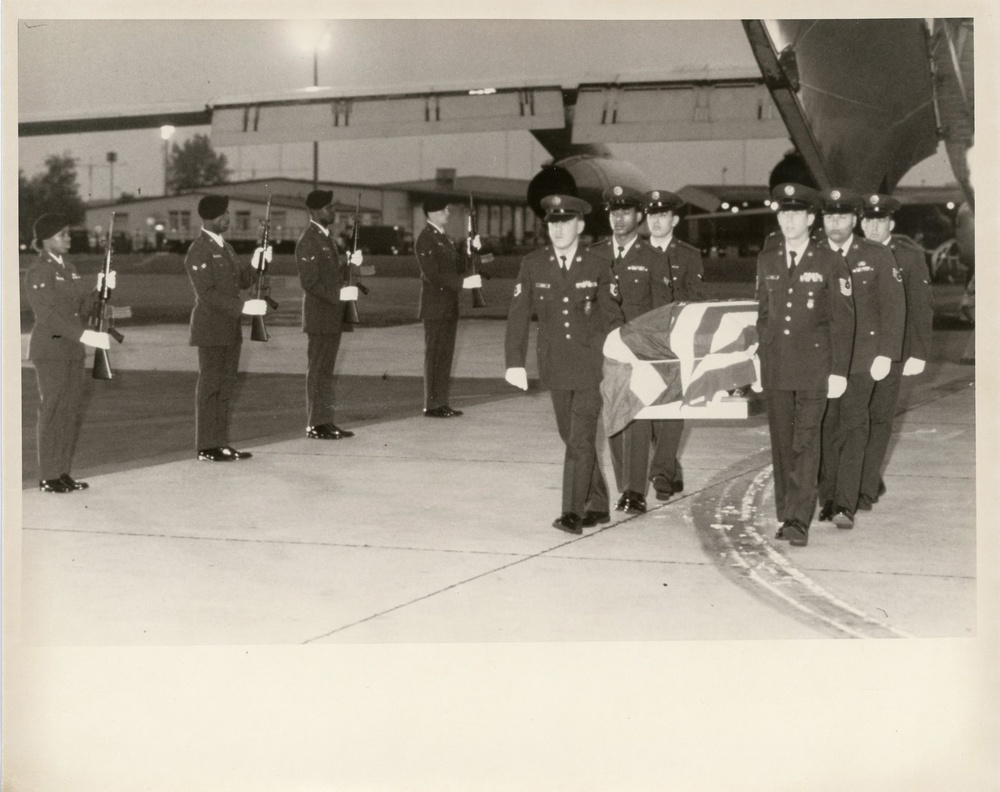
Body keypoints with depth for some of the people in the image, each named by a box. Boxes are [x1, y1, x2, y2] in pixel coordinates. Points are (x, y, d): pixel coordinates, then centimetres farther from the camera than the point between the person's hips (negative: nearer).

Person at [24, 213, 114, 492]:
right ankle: (48, 477, 1)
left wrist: (101, 290, -3)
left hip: (72, 349, 8)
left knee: (72, 412, 8)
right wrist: (87, 336, -31)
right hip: (49, 351, -8)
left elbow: (82, 307, 14)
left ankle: (63, 473, 15)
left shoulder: (68, 269, 15)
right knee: (52, 411, -5)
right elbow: (49, 315, -22)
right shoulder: (38, 272, -12)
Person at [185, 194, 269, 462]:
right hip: (211, 330, -9)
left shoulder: (225, 247, 15)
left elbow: (242, 280, 16)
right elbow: (207, 293, -21)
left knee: (226, 385, 11)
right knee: (210, 386, -3)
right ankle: (206, 447, 2)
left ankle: (221, 443, 18)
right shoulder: (198, 251, -13)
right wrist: (243, 306, -25)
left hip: (230, 329, 9)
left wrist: (255, 264, -2)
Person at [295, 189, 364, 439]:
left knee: (326, 371, 12)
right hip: (319, 317, -9)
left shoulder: (328, 240, 15)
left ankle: (326, 421, 18)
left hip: (332, 316, 9)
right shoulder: (308, 242, -14)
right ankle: (315, 425, 1)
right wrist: (338, 294, -24)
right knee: (317, 370, -3)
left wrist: (351, 264, 6)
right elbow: (310, 282, -19)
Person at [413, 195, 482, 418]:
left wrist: (472, 250, 2)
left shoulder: (445, 238, 17)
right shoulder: (425, 240, -12)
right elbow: (433, 274, -20)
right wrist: (463, 282, -25)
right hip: (435, 308, -9)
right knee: (434, 356, -5)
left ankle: (441, 403, 16)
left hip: (449, 307, 9)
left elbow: (457, 267, 16)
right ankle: (432, 405, -1)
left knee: (445, 355, 11)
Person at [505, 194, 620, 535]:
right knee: (573, 438, 11)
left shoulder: (597, 266, -1)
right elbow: (518, 315, -2)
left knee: (581, 439, -10)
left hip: (591, 366, -2)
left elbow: (611, 314, 7)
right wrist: (515, 362, -10)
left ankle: (573, 513, -8)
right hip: (556, 367, 3)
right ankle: (597, 505, 27)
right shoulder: (533, 264, 1)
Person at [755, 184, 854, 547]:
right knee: (781, 445, 7)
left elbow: (842, 321, -4)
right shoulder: (766, 261, 9)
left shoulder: (830, 264, -4)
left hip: (814, 367, -4)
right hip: (776, 367, 4)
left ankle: (798, 521, -8)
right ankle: (785, 515, 14)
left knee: (805, 444, -8)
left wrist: (839, 373, -8)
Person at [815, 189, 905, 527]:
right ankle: (828, 499, 13)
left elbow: (893, 308, 1)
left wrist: (886, 355, -6)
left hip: (861, 357, -1)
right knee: (826, 428, 3)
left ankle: (846, 505, -6)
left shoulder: (878, 257, 3)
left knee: (852, 427, -6)